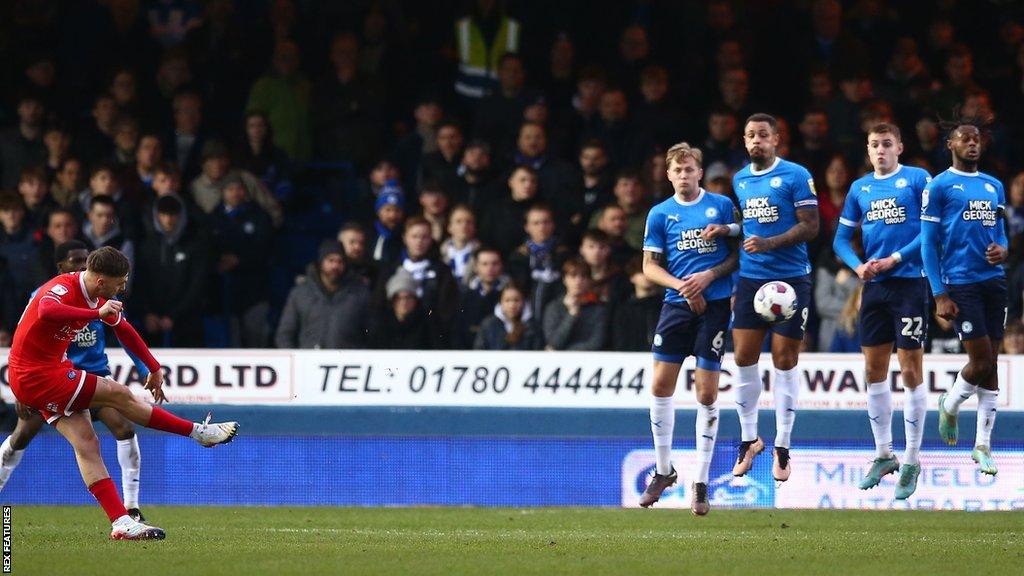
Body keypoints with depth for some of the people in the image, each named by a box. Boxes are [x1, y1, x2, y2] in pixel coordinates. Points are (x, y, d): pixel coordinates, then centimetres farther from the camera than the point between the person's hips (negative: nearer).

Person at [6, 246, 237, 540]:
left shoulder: (96, 296, 7)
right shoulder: (63, 289, -23)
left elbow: (124, 329, 22)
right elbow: (46, 311, -48)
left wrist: (155, 369, 28)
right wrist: (97, 313, -47)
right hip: (35, 375, -10)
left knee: (86, 444, 0)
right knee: (119, 395, -9)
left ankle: (121, 522, -6)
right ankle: (199, 432, 2)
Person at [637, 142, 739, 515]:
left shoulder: (722, 206, 3)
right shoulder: (660, 214, 6)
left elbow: (738, 255, 4)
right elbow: (650, 266, 6)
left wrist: (709, 276, -12)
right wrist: (682, 286, -11)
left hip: (715, 305, -2)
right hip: (676, 305, 2)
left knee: (707, 393, -3)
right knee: (661, 386, -2)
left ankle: (701, 483, 3)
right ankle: (664, 470, 16)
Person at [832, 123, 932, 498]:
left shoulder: (917, 179, -3)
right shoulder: (860, 188, 12)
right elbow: (841, 238, 14)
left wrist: (895, 259, -14)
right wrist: (858, 266, -5)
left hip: (909, 282, -5)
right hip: (874, 286, 5)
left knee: (910, 371, -5)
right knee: (874, 372, 9)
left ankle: (911, 462, 0)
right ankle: (883, 455, 20)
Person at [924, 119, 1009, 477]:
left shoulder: (994, 187, 15)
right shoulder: (940, 186, -2)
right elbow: (928, 243, -4)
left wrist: (1003, 249, -4)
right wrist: (940, 296, -11)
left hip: (994, 281, 5)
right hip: (961, 283, -5)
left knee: (990, 365, 4)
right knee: (981, 360, -10)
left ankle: (983, 446, 10)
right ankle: (950, 406, 20)